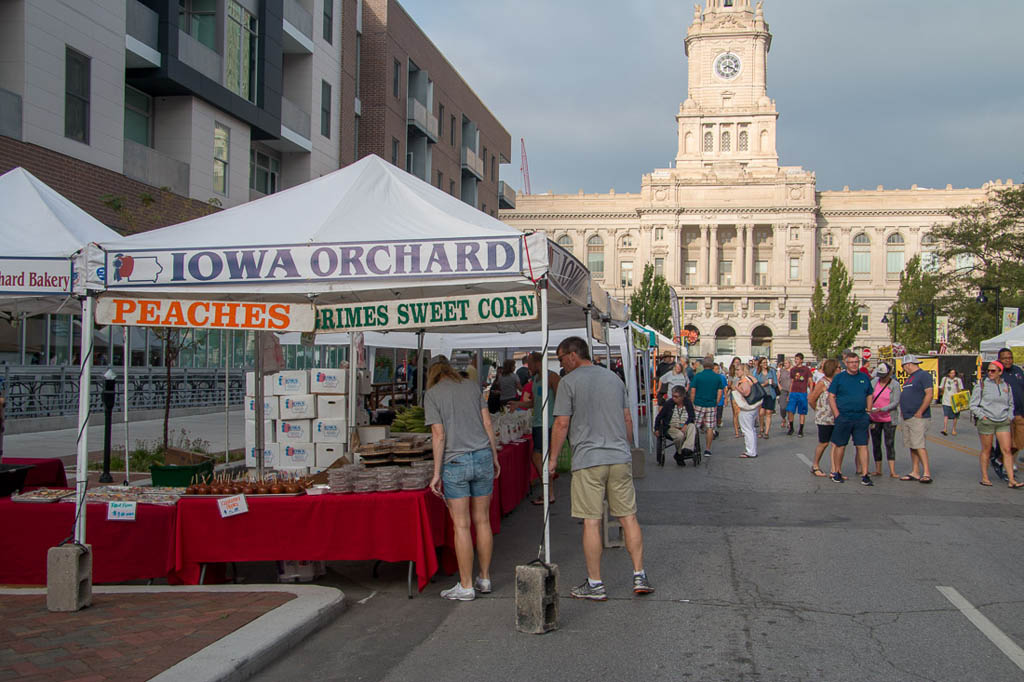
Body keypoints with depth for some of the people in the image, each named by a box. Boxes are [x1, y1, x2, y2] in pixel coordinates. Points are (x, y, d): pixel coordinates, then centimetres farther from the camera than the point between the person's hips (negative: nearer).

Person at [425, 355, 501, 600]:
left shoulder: (432, 394, -1)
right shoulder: (472, 385, 10)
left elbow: (439, 435, -7)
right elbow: (487, 423, 8)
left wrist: (436, 474, -4)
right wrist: (494, 456, 15)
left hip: (455, 462, -4)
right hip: (482, 457, 4)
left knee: (462, 525, 1)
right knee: (482, 521, 12)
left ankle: (466, 586, 5)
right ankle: (484, 578, 20)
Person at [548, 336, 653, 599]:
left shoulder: (569, 382, -4)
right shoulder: (613, 378, 13)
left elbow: (562, 424, -7)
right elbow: (628, 419, 16)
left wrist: (552, 458, 2)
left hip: (588, 460, -5)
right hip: (620, 458, 5)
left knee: (591, 521, 0)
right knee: (628, 517, 9)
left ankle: (595, 583, 5)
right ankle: (640, 577, 10)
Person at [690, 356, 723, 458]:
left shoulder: (697, 376, -4)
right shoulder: (718, 377, 0)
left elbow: (692, 391, -5)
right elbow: (719, 393, 1)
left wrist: (692, 404, 4)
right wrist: (716, 404, 11)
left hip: (698, 404, -1)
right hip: (712, 406, 1)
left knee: (695, 427, 8)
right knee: (710, 428, 6)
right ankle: (707, 449, 7)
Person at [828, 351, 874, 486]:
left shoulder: (864, 378, 10)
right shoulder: (839, 377, 0)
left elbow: (869, 395, 19)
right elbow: (831, 396, -1)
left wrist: (868, 410, 7)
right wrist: (837, 414, -8)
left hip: (861, 418, 2)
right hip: (843, 418, -2)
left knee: (863, 446, -2)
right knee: (840, 445, 6)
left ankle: (864, 475, 0)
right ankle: (837, 472, 20)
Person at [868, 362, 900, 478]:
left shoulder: (895, 385, -6)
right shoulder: (874, 383, 3)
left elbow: (895, 402, -12)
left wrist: (881, 409, -22)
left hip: (888, 418, -3)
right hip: (874, 418, 3)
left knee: (890, 444, -9)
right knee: (876, 444, 6)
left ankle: (892, 471, -11)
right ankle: (878, 470, 15)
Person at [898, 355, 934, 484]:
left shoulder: (924, 376, -8)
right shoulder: (909, 378, 21)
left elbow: (929, 394, -17)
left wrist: (920, 412, -19)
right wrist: (903, 411, 13)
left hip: (918, 418, -9)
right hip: (907, 418, 9)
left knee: (919, 445, -14)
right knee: (912, 446, 9)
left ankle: (926, 472, -13)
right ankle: (915, 472, 12)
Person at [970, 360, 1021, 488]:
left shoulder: (1006, 386, 10)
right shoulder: (981, 385, -1)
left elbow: (1011, 404, 22)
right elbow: (973, 405, 0)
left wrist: (1010, 417, 8)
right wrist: (982, 416, -9)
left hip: (1003, 422, 3)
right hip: (986, 422, -3)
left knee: (1007, 450, -3)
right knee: (986, 450, 3)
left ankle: (1011, 480, -4)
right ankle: (984, 477, 12)